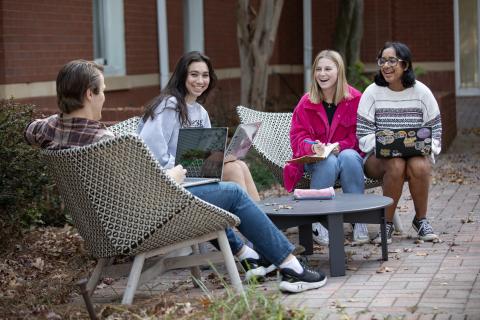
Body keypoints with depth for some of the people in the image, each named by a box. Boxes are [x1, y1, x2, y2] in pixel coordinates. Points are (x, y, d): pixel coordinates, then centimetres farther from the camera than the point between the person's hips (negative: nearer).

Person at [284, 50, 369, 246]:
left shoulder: (355, 99, -1)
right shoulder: (306, 103, 2)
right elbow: (297, 136, -1)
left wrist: (341, 146, -19)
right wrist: (313, 147, -23)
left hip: (349, 154, 0)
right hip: (316, 159, 0)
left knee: (348, 157, -36)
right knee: (329, 162, -36)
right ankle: (318, 222, -29)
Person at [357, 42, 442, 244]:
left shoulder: (421, 92, 3)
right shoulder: (372, 93, 0)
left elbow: (434, 130, 6)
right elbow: (363, 133, -4)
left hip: (417, 153, 1)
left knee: (418, 166, -34)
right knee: (396, 165, -36)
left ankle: (421, 219, -12)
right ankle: (387, 223, -19)